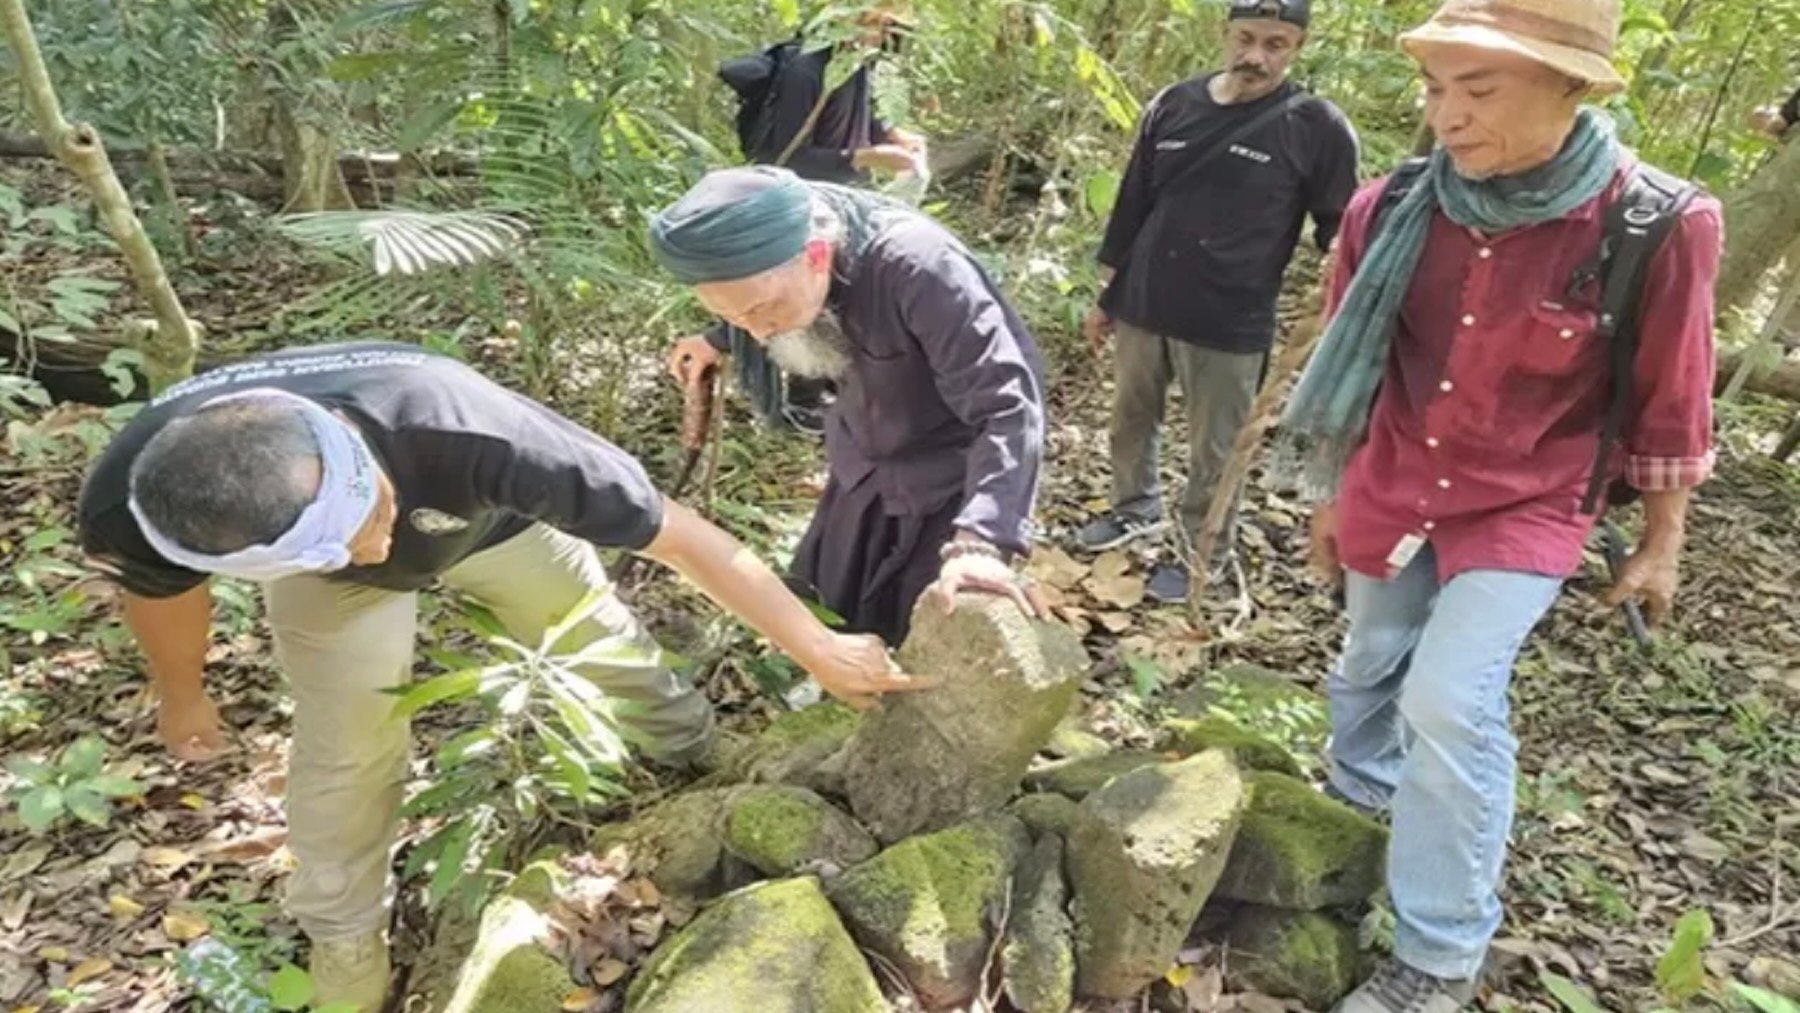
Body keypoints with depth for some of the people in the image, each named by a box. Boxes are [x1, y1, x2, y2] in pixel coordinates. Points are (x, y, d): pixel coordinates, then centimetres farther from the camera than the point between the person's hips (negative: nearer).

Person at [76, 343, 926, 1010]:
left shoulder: (477, 438, -50)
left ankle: (707, 763, 43)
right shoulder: (127, 509, -40)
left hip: (492, 516, 0)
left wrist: (818, 648, -30)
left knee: (605, 642, 14)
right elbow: (161, 588, -12)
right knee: (344, 753, 0)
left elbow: (683, 536, -39)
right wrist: (182, 697, 8)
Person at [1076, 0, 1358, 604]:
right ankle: (1136, 509, 42)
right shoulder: (1173, 106, 2)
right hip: (1143, 308, 4)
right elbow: (1132, 205, 9)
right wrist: (1107, 296, 11)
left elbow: (1339, 237, -3)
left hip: (1230, 328, -4)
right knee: (1130, 421, 19)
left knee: (1213, 457, 7)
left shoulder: (1317, 129, -9)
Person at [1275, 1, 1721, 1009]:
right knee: (1371, 670, 19)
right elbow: (1354, 366, 3)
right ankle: (1357, 811, 50)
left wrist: (1661, 546, 3)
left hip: (1525, 512, -3)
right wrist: (1335, 493, 12)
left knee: (1450, 702, -15)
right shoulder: (1396, 211, -11)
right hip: (1391, 492, 4)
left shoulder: (1655, 228, -20)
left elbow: (1669, 407, -6)